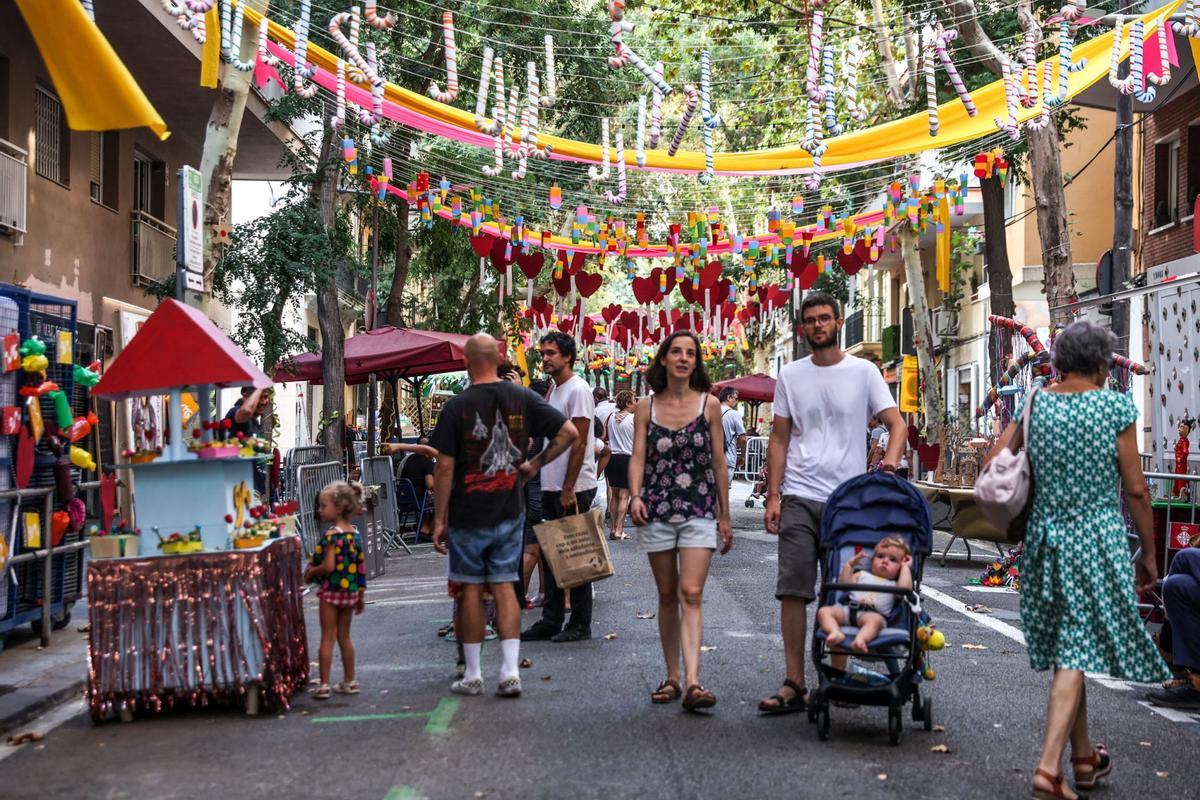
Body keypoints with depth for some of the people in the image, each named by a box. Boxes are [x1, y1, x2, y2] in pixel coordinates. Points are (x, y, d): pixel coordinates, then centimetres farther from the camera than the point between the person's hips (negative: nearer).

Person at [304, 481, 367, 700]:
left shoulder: (332, 535, -17)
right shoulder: (355, 533, 5)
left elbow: (328, 566, -24)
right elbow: (361, 567, 9)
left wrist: (310, 572, -6)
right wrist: (361, 595, 16)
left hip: (331, 590, -7)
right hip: (350, 590, 7)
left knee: (327, 638, 0)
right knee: (344, 637, 16)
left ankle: (324, 685, 2)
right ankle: (349, 682, 21)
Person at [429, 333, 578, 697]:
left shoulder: (457, 406, -10)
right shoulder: (522, 398, -1)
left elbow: (444, 467, -10)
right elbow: (569, 432, -2)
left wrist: (439, 520, -4)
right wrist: (534, 464, 6)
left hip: (467, 515, -3)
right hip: (510, 513, 3)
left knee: (471, 589, 7)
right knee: (504, 586, 8)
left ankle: (472, 675, 13)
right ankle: (510, 673, 2)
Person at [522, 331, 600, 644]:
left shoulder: (577, 389, -12)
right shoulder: (553, 389, 15)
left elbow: (579, 443, -17)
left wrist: (569, 489, -20)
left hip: (574, 488, -9)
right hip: (552, 488, 9)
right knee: (551, 557, 11)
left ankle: (580, 624, 5)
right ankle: (551, 621, 18)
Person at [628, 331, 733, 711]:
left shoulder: (708, 406, 2)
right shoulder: (646, 407, 6)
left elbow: (719, 463, 5)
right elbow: (637, 457, 1)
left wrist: (724, 516, 6)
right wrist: (635, 496, -17)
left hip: (700, 511, -2)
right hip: (657, 511, 2)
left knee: (691, 594, -13)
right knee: (667, 596, 9)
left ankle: (692, 682, -20)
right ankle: (672, 677, 18)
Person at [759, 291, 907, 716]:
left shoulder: (863, 372, 3)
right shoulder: (790, 375, 9)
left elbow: (896, 422, -2)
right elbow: (779, 439, 9)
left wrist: (891, 458, -23)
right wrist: (773, 496, 2)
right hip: (799, 499, 1)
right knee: (792, 590, -4)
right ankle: (794, 685, -1)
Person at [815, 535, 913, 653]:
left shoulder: (893, 585, 26)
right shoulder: (862, 575, 35)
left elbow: (905, 588, 1)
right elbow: (845, 584, 21)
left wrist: (905, 568, 14)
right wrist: (849, 565, 21)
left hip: (874, 613, -3)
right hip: (848, 608, 3)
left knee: (875, 620, -40)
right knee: (824, 611, -22)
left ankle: (860, 639, -64)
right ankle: (836, 633, -47)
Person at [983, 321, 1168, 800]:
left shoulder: (1033, 403, 3)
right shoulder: (1114, 406, -7)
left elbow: (993, 466, 1)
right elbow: (1135, 489, -5)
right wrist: (1148, 553, 5)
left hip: (1045, 539, 4)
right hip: (1098, 539, -4)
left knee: (1065, 648, 16)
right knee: (1076, 653, -3)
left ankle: (1084, 758, 28)